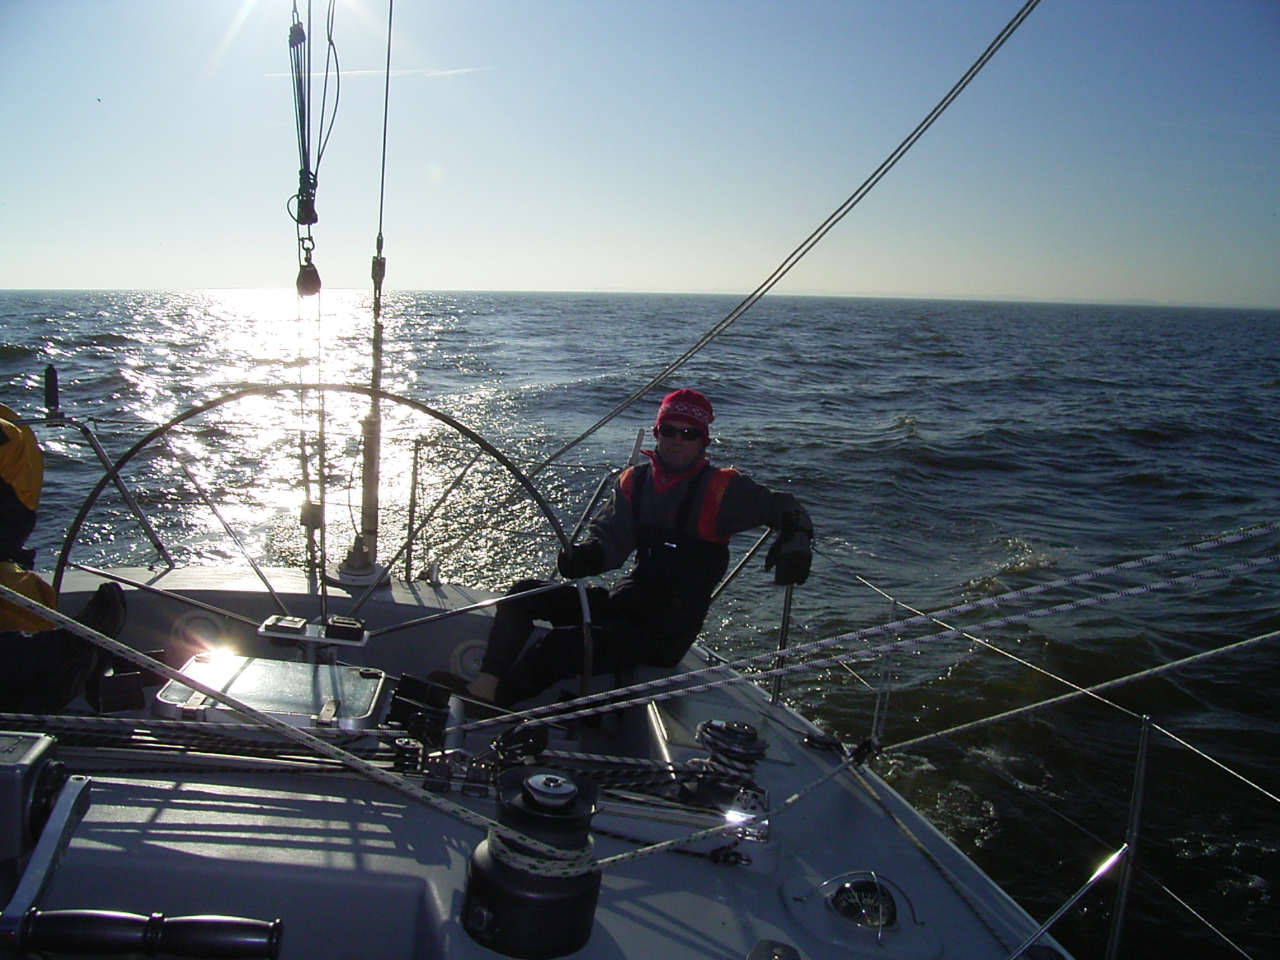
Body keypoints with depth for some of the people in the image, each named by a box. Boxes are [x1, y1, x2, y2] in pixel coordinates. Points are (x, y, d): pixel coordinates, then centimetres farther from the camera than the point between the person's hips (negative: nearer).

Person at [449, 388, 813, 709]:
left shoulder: (721, 489, -7)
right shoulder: (635, 481, 8)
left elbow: (785, 509, -4)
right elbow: (610, 534, -1)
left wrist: (794, 543, -26)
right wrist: (588, 554, -24)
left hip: (668, 630, -7)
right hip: (625, 600, 7)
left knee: (558, 645, -26)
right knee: (523, 594, -3)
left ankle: (492, 702, -17)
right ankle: (485, 684, -15)